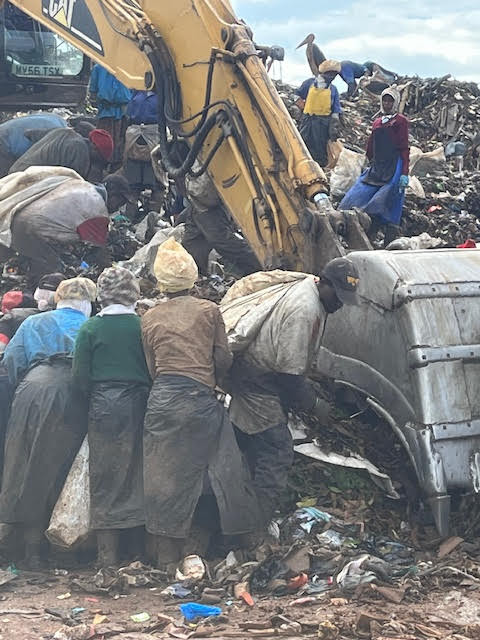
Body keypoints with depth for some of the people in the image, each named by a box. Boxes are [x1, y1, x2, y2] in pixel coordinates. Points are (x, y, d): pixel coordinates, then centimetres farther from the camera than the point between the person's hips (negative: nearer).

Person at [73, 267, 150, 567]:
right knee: (139, 477, 10)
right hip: (139, 406, 1)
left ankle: (108, 557, 8)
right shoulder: (144, 326, -2)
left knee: (105, 481, 6)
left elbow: (80, 377, -4)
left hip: (104, 408, -1)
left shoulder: (91, 328, -4)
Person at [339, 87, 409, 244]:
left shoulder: (400, 121, 2)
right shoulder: (377, 122, 20)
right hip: (376, 168, 7)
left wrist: (404, 173, -13)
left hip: (394, 168, -7)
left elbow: (404, 149, -6)